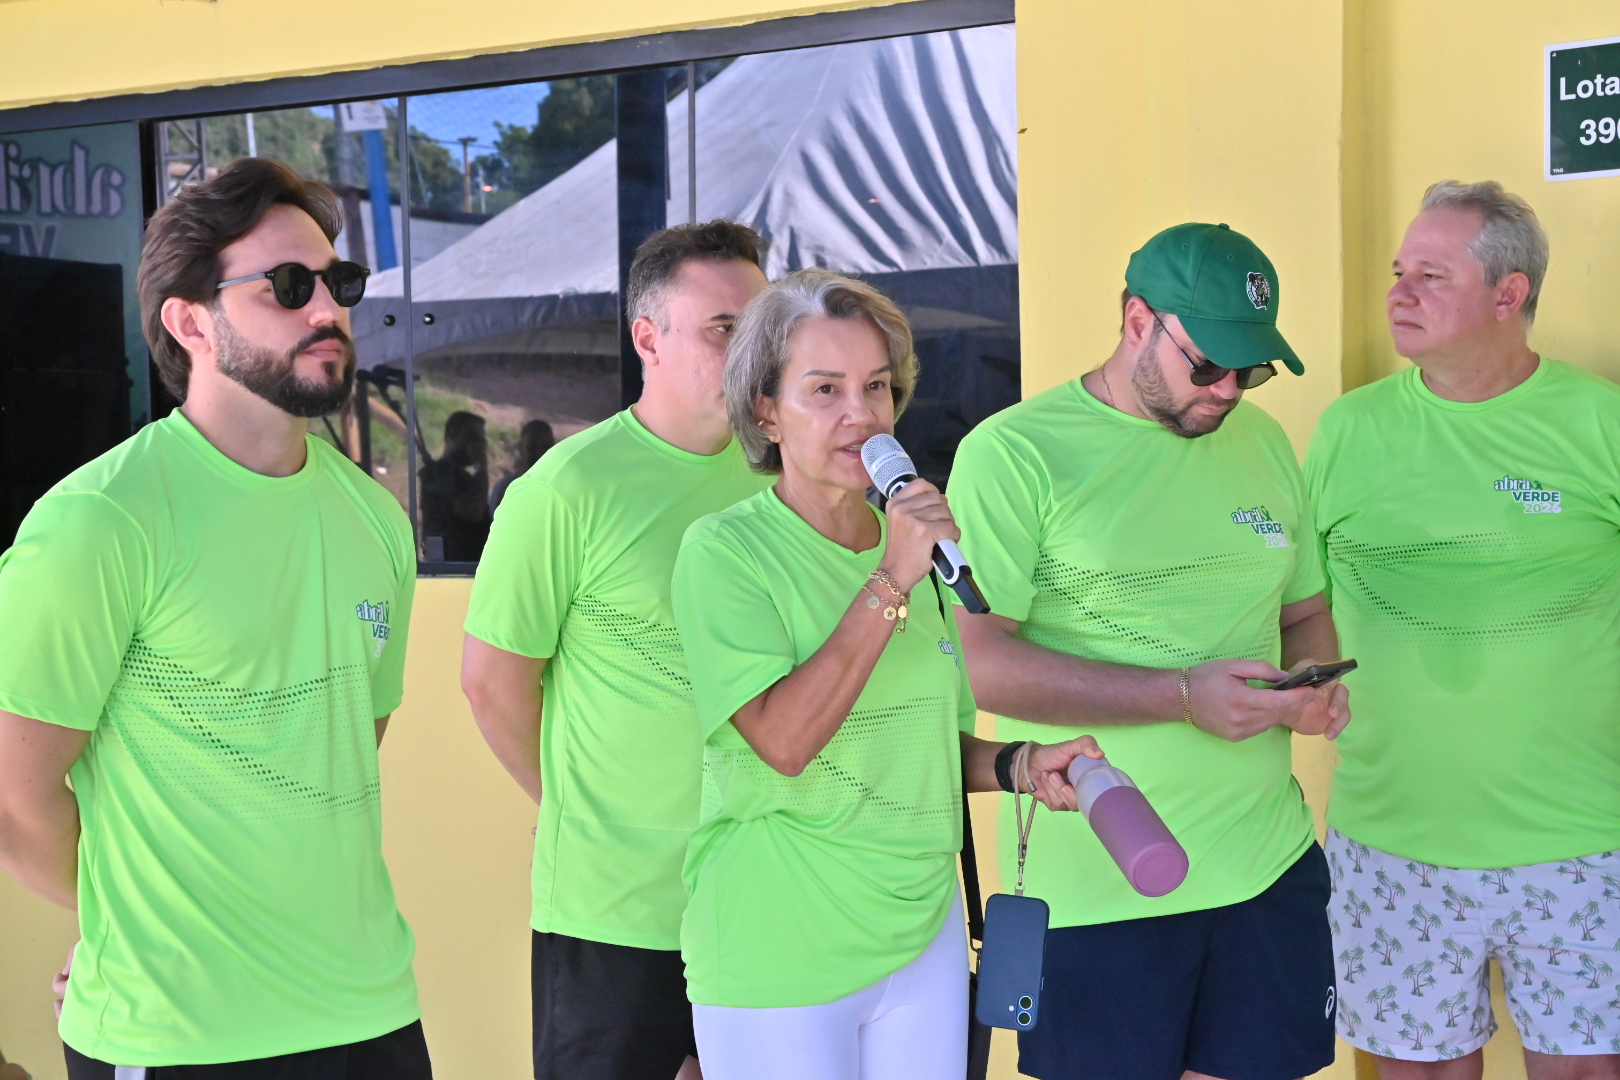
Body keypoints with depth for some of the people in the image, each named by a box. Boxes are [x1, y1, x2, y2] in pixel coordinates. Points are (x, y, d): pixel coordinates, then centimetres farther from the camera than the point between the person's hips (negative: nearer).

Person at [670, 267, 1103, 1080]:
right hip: (778, 960, -5)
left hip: (923, 939, 5)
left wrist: (1022, 766, -2)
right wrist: (891, 583, -23)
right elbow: (782, 743, -22)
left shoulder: (913, 542, 7)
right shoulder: (724, 549, -10)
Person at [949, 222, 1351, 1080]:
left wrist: (1314, 680, -2)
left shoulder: (1263, 442, 12)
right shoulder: (1013, 454, -9)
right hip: (1094, 885, -5)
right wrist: (1183, 696, -20)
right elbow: (977, 661, -16)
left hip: (1271, 867, 5)